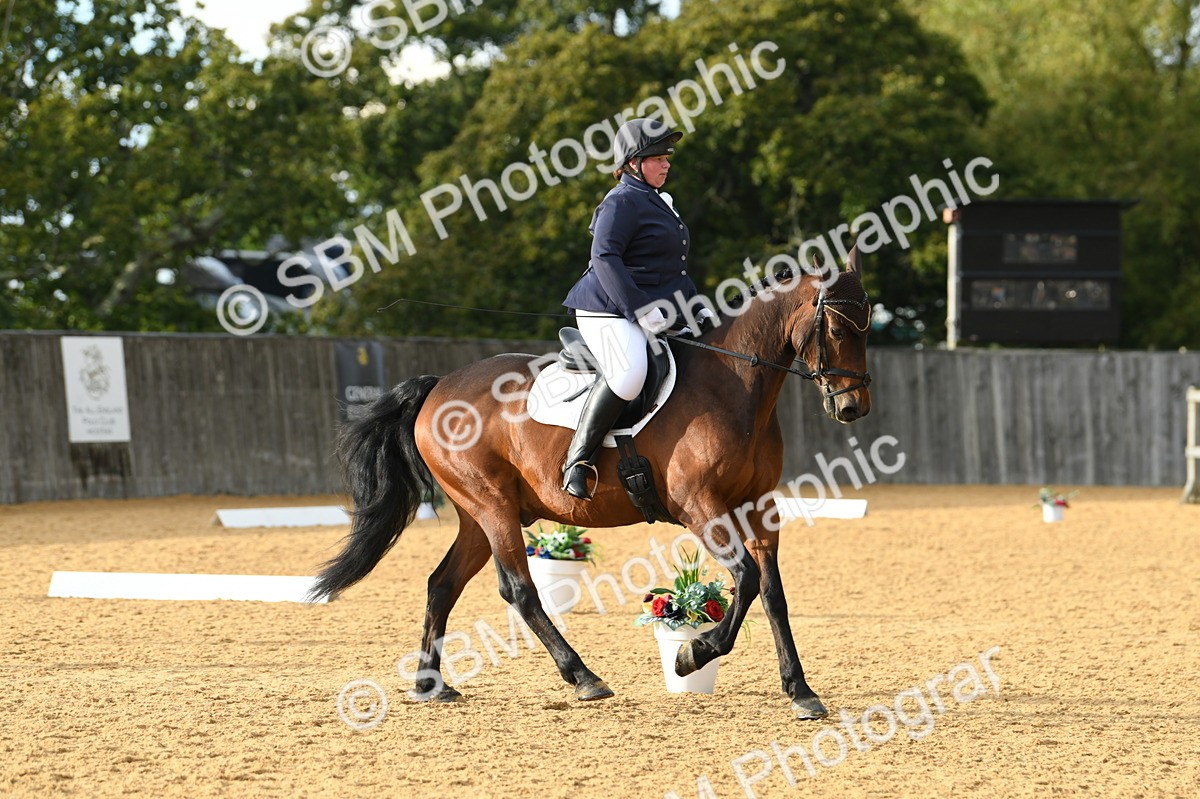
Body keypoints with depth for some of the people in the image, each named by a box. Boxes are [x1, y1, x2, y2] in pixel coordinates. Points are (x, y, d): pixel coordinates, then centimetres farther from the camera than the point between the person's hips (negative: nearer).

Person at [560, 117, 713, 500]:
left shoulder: (659, 202, 23)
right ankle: (578, 461, -27)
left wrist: (696, 307, 16)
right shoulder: (622, 202, -9)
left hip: (657, 310, 10)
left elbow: (673, 267, 29)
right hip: (608, 312, -10)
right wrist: (641, 310, -27)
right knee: (628, 373, -34)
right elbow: (605, 258, -20)